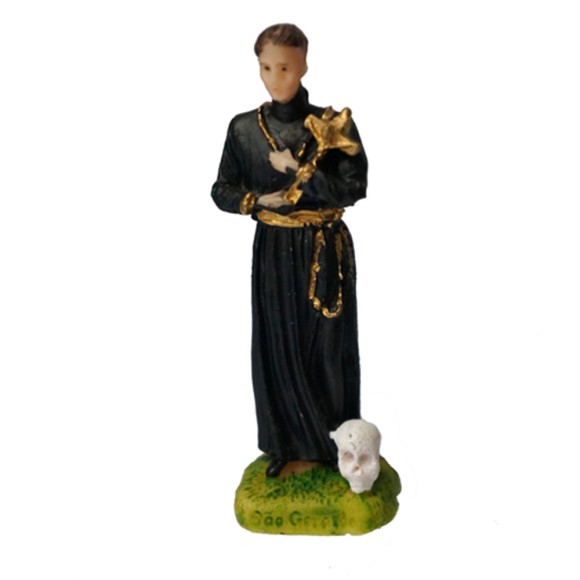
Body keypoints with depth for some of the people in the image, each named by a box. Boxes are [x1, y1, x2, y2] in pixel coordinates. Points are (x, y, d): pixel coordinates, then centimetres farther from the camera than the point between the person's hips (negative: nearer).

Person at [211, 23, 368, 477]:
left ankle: (337, 445, 25)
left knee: (328, 348, 7)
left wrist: (297, 169, -17)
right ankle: (286, 443, 27)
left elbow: (353, 190, -14)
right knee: (277, 348, 9)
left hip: (325, 252, -2)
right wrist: (260, 200, -13)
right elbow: (222, 191, 4)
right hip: (273, 252, 2)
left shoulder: (334, 125, -6)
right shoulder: (244, 128, 0)